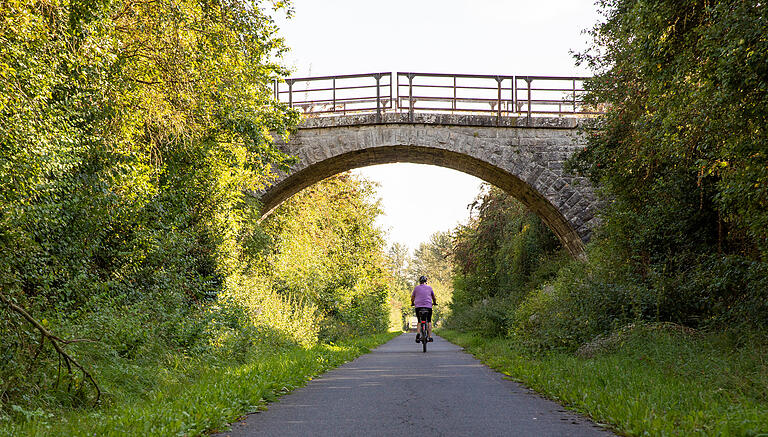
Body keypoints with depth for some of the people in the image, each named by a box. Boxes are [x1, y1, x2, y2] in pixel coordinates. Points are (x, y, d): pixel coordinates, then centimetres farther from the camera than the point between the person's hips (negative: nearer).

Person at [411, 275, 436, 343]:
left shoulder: (416, 288, 8)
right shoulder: (429, 288, 10)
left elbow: (412, 298, 13)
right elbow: (434, 298, 20)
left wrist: (412, 303, 33)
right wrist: (434, 303, 40)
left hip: (418, 306, 0)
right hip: (428, 306, 0)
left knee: (419, 321, 11)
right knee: (429, 321, 13)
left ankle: (418, 333, -15)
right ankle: (429, 336, 3)